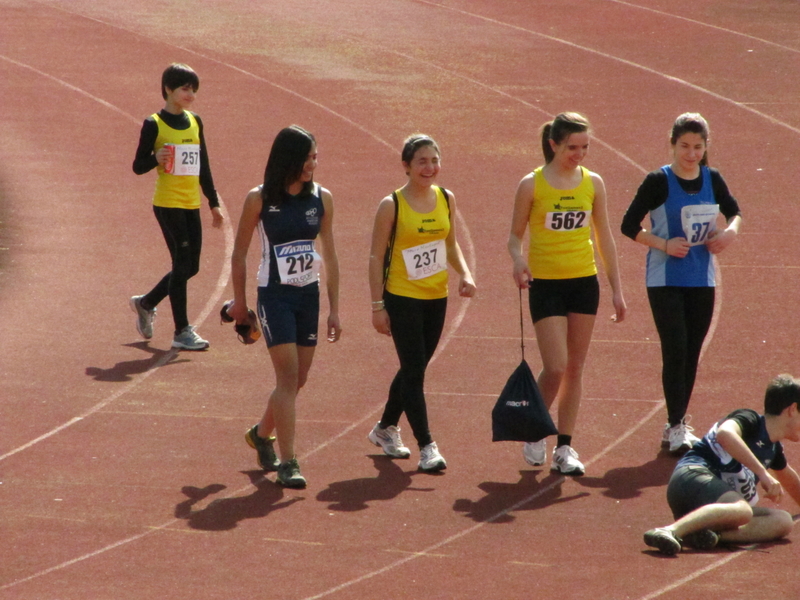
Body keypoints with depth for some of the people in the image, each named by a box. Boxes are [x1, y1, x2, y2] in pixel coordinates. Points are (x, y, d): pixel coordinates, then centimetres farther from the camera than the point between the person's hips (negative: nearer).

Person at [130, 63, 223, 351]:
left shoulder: (194, 122, 12)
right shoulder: (154, 125, -7)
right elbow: (138, 166, -5)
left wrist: (214, 203, 18)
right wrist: (156, 159, -26)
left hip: (191, 205, 7)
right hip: (167, 204, -7)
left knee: (190, 267, 9)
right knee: (182, 264, -8)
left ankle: (146, 303, 31)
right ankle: (182, 332, -1)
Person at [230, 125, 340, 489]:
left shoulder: (322, 199, 2)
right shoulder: (260, 200, -9)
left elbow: (329, 256, 7)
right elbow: (239, 254, 1)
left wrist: (334, 309, 5)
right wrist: (239, 302, 6)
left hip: (309, 295, 5)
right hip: (274, 295, -5)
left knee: (298, 379, 11)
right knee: (288, 376, -12)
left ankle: (262, 433, 37)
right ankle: (287, 463, -11)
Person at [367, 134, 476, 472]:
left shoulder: (446, 200, 5)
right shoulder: (392, 205, -11)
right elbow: (376, 256, -8)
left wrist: (465, 274, -2)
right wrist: (377, 305, -11)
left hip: (436, 298, 6)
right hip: (402, 298, -6)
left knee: (413, 369, 15)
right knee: (414, 372, -9)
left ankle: (385, 428, 35)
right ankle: (426, 447, -9)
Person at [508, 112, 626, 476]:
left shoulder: (593, 184, 4)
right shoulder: (532, 185, -6)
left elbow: (604, 238, 10)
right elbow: (515, 235, 0)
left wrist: (616, 289, 9)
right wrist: (518, 260, -22)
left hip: (584, 282, 4)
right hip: (545, 283, -4)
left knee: (575, 368, 6)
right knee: (555, 367, -11)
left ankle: (564, 447, 13)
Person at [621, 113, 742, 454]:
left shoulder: (712, 180, 5)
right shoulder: (659, 182, -8)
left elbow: (733, 211, 20)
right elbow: (629, 225, -6)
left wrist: (731, 231, -2)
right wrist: (663, 244, -18)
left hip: (702, 281, 5)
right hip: (665, 281, -5)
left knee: (692, 353, 9)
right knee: (675, 349, -13)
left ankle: (678, 422, 20)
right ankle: (675, 428, -11)